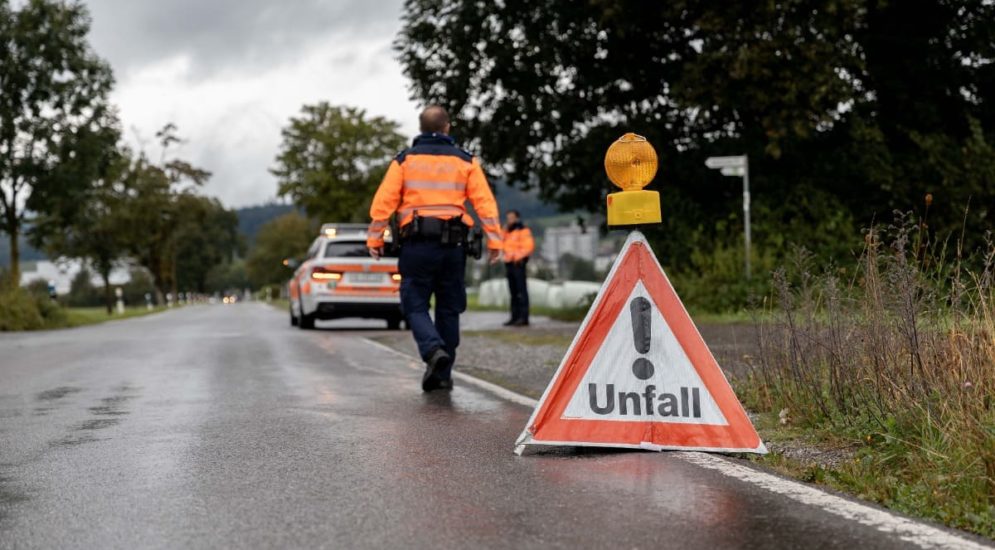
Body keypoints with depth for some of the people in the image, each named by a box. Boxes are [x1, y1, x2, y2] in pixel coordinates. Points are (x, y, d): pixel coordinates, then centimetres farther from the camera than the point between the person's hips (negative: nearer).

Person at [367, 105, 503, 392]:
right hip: (453, 243, 2)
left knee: (415, 305, 4)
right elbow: (485, 202, 0)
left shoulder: (404, 160, 5)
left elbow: (383, 202, -1)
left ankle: (433, 349, -22)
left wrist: (374, 239, 4)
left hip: (417, 243, -2)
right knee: (448, 308, 11)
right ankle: (442, 374, 13)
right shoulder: (465, 161, 7)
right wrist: (494, 240, 0)